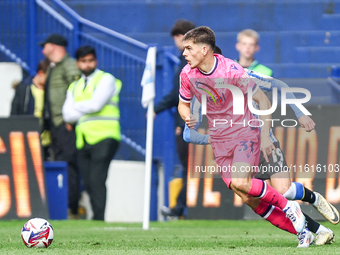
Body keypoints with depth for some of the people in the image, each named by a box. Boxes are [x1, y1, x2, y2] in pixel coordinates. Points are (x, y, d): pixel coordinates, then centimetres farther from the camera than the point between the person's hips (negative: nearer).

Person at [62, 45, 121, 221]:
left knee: (96, 179, -17)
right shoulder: (74, 87, 21)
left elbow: (95, 104, -10)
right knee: (88, 183, 1)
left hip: (103, 138, -6)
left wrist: (76, 107, 4)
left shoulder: (106, 80, 4)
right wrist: (85, 111, -4)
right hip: (83, 140, 6)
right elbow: (67, 114, 10)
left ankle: (99, 219, -22)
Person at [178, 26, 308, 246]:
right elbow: (183, 104, 12)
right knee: (249, 199, -3)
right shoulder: (187, 74, -5)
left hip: (245, 133, -5)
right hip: (220, 140, 5)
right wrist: (187, 117, -12)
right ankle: (301, 229, 6)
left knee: (240, 183, -27)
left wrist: (265, 136, -15)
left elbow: (263, 100, -11)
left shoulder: (232, 70, -19)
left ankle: (289, 207, -6)